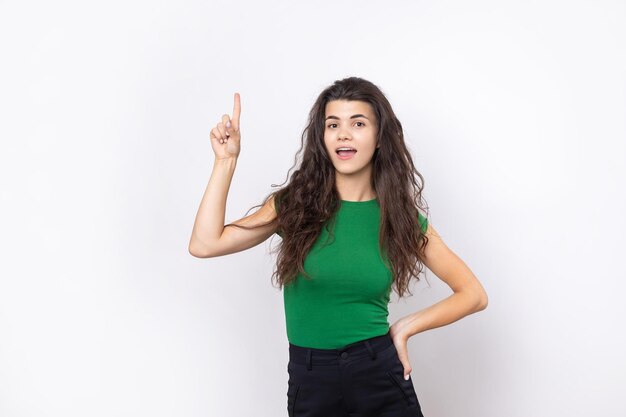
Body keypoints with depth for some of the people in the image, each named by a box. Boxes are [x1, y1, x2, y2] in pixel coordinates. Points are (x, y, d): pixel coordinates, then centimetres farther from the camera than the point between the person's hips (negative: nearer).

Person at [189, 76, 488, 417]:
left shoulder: (402, 218, -1)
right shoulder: (294, 203, -2)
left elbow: (474, 295, 5)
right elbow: (205, 244, -12)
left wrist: (406, 327, -3)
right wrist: (226, 160, -12)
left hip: (380, 376, 0)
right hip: (309, 382, 0)